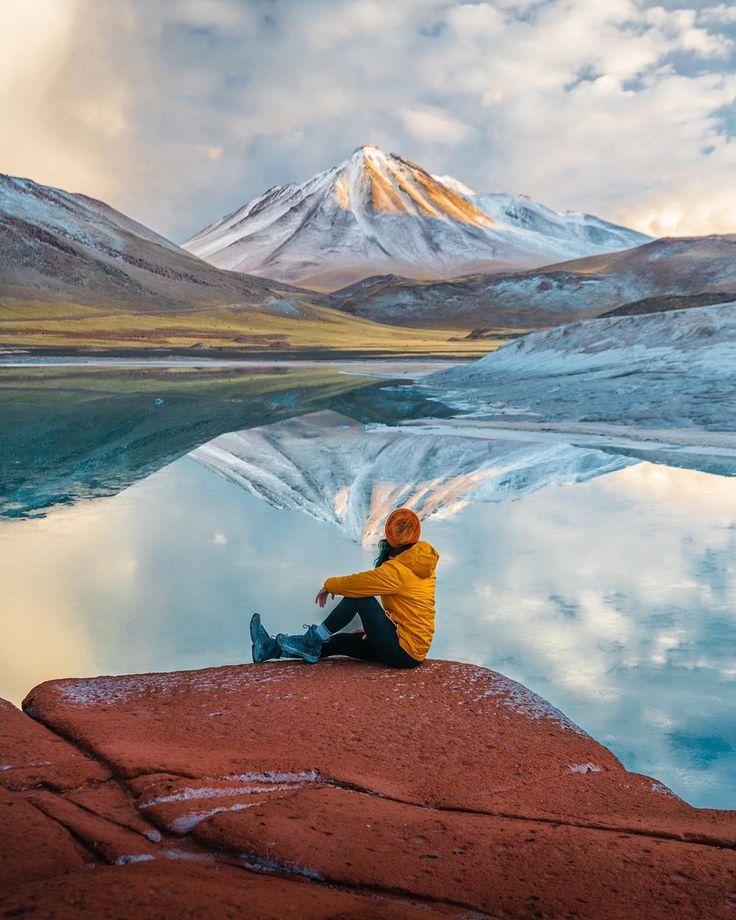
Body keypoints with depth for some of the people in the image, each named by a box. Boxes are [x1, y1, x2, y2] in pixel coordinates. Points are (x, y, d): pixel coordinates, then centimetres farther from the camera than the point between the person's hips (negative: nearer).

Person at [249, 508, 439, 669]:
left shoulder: (397, 569, -19)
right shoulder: (421, 561, 6)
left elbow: (356, 583, -14)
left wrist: (328, 585, 5)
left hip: (403, 651, -8)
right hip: (416, 650, 8)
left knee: (358, 596, -11)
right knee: (339, 641, 8)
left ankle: (314, 640, 0)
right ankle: (273, 647, 10)